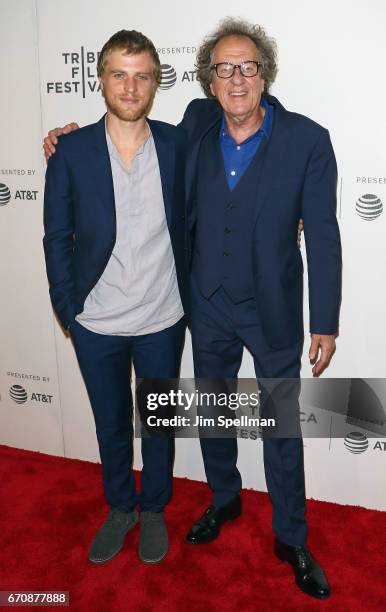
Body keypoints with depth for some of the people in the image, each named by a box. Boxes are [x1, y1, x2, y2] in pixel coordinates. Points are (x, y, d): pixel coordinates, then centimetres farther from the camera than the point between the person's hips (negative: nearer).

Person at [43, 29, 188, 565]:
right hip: (96, 324, 0)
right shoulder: (72, 150, -6)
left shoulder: (177, 144, -5)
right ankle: (120, 507, 43)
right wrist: (67, 307, -3)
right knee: (111, 424, 18)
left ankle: (154, 509, 41)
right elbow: (57, 236, -2)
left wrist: (188, 295, 0)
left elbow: (186, 223, 3)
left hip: (162, 320, 0)